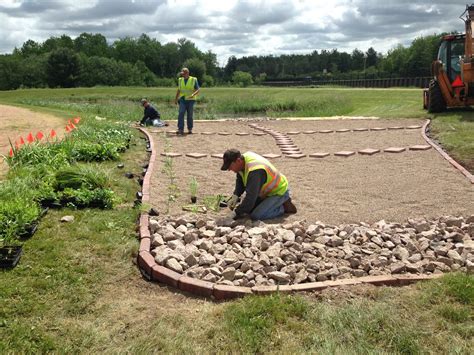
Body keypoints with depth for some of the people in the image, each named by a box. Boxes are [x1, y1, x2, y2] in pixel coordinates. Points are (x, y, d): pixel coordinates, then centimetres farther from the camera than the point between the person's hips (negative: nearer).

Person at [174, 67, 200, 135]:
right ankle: (181, 129, -17)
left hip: (190, 100, -2)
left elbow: (198, 90, -6)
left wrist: (193, 94, -24)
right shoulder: (180, 80, 9)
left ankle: (190, 129, 17)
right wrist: (176, 99, 18)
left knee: (189, 115, 2)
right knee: (181, 114, -13)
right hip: (182, 100, 2)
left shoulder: (194, 80, -2)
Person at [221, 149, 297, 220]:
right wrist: (235, 196, -7)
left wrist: (237, 213, -26)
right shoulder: (244, 158, -8)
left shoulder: (254, 171, -36)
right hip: (267, 191, 10)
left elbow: (250, 197, -35)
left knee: (256, 215, -21)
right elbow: (240, 180, 8)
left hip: (279, 192, -10)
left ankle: (284, 207, -2)